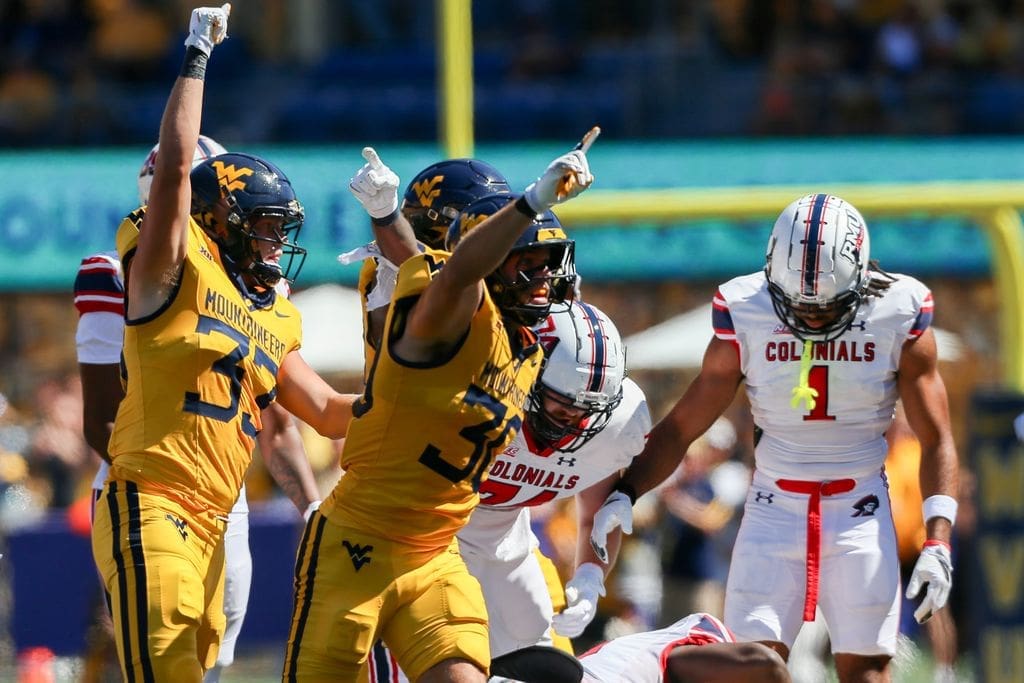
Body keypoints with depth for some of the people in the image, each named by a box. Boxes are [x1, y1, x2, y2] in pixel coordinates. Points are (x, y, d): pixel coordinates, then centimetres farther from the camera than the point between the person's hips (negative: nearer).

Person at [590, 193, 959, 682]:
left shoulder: (898, 319, -9)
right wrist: (624, 493, -13)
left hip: (859, 512, -1)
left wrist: (937, 542, -11)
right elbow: (682, 426, 1)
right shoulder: (746, 318, -9)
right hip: (774, 509, 1)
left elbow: (937, 442, -1)